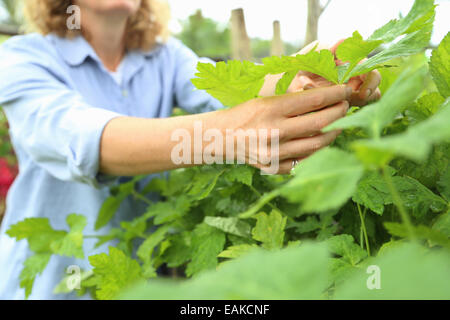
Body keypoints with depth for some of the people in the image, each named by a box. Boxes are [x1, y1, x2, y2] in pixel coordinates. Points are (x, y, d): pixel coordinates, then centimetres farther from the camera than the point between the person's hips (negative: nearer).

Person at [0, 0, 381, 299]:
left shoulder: (166, 56, -2)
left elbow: (227, 91, -21)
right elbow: (77, 138, -34)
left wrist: (311, 78, -41)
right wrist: (222, 133, -49)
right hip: (52, 279, -3)